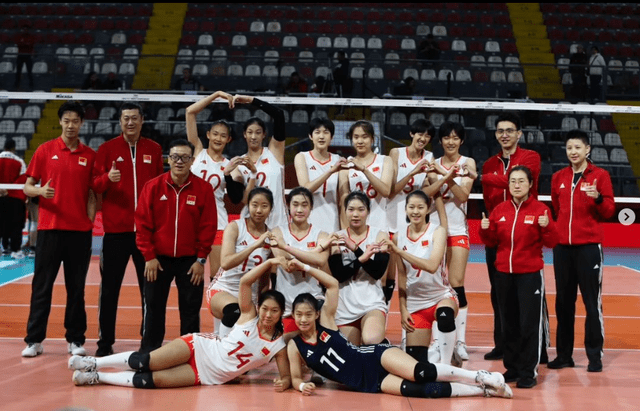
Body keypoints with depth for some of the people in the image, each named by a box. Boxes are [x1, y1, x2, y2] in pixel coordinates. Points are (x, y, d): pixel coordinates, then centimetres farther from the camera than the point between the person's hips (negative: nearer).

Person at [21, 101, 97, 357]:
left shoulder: (90, 155, 8)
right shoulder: (45, 150, 5)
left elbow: (92, 192, 11)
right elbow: (27, 187, 6)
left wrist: (90, 220, -1)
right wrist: (40, 190, -16)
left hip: (80, 231, 1)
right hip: (50, 228, -1)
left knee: (76, 287, 6)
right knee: (42, 286, 2)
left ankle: (75, 339, 14)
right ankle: (34, 340, 10)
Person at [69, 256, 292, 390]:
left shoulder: (278, 345, -5)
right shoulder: (249, 316, -6)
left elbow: (286, 374, -3)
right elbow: (245, 282, -16)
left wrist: (284, 382, -27)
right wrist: (270, 262, -21)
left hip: (207, 375, 0)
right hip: (199, 347, 0)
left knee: (153, 380, -15)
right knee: (145, 362, -15)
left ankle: (97, 377, -2)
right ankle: (94, 363, 4)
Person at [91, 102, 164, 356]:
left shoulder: (154, 149, 8)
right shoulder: (107, 149, 3)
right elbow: (94, 186, 0)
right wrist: (107, 178, -21)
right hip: (115, 229, -1)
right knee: (109, 287, 3)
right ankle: (105, 342, 13)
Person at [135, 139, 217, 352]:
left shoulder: (203, 188, -3)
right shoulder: (153, 186, -2)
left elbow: (208, 226, -2)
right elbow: (142, 223, -1)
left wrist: (201, 259, -4)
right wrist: (149, 256, -5)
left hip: (190, 261, 0)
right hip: (158, 259, 0)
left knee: (190, 311, 5)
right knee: (153, 309, 6)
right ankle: (148, 355, 16)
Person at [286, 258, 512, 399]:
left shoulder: (325, 321, 1)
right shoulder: (294, 346, 4)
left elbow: (333, 284, -3)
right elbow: (295, 377, 8)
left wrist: (305, 267, -7)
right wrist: (303, 386, -16)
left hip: (373, 357, 0)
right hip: (367, 382, 0)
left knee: (420, 372, -30)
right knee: (420, 390, -25)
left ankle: (482, 377, -19)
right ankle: (484, 390, -19)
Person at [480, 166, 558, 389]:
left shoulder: (540, 209, -3)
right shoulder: (500, 209, 7)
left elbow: (551, 243, -6)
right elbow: (492, 241, 11)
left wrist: (547, 226, -24)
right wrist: (485, 230, -8)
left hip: (530, 274, -4)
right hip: (503, 273, 4)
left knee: (530, 324, -3)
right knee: (509, 324, 10)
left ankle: (528, 372, 6)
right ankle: (512, 368, 21)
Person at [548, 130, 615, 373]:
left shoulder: (600, 175, 0)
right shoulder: (558, 177, 11)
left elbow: (609, 212, -3)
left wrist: (598, 198, -20)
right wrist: (557, 230, 11)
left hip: (589, 246, -4)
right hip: (562, 246, 4)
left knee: (592, 302, -3)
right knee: (563, 301, 8)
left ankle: (595, 356, 5)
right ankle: (564, 354, 16)